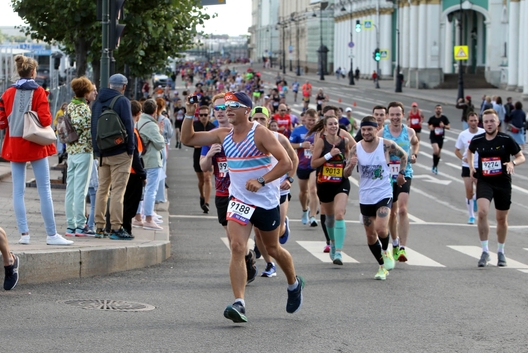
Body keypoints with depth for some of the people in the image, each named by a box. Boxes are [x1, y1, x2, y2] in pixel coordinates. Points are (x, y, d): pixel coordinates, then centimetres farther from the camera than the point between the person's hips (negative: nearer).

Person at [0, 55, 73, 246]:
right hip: (36, 145, -4)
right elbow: (45, 119, -15)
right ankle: (51, 235, -1)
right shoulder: (39, 92, -8)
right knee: (44, 190, -1)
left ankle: (24, 233, 3)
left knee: (18, 191, 7)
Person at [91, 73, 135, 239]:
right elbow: (128, 126, -14)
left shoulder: (98, 101, 13)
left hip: (102, 153, 7)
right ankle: (116, 227, -9)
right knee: (117, 190, -6)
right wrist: (130, 149, -7)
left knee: (102, 189, 11)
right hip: (119, 152, -7)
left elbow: (93, 126, 17)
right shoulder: (122, 101, -9)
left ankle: (99, 227, 11)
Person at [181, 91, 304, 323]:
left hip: (266, 201, -3)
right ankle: (239, 304, -20)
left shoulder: (260, 133, -14)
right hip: (239, 200, 3)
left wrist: (261, 181, -29)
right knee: (237, 248, -15)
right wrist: (190, 114, -10)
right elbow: (188, 139, 6)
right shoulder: (223, 135, 2)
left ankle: (294, 285, 42)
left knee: (273, 249, 14)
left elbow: (286, 163, -20)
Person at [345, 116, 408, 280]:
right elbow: (346, 174, -4)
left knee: (381, 228, -22)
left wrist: (401, 173, 6)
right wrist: (351, 165, -24)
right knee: (370, 234, 8)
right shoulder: (356, 148, -4)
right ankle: (382, 266, 24)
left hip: (384, 194, -3)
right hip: (365, 197, 3)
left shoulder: (387, 145, -10)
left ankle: (386, 251, 9)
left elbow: (404, 156, 9)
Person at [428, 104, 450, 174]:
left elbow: (449, 127, 2)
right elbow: (429, 125, 14)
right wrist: (430, 127, -9)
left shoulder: (444, 118, -1)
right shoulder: (432, 118, -3)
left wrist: (444, 126, -19)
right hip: (433, 137, -2)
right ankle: (434, 166, -7)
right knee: (436, 150, -23)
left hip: (440, 137, 2)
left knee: (438, 153, 11)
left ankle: (435, 167, 29)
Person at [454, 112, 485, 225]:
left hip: (481, 166, 0)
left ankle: (475, 198, 33)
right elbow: (457, 150, 6)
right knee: (469, 191, -2)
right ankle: (471, 216, 11)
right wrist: (463, 158, -12)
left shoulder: (484, 133, -6)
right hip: (467, 166, 1)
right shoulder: (463, 135, -2)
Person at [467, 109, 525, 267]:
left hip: (503, 183, 0)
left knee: (501, 218, 11)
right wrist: (471, 166, 7)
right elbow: (470, 151, 22)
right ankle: (485, 251, -13)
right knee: (482, 212, -22)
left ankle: (500, 252, 32)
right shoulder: (477, 140, -1)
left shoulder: (506, 140, -9)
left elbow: (521, 157, -2)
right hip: (484, 182, 0)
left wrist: (513, 163, -23)